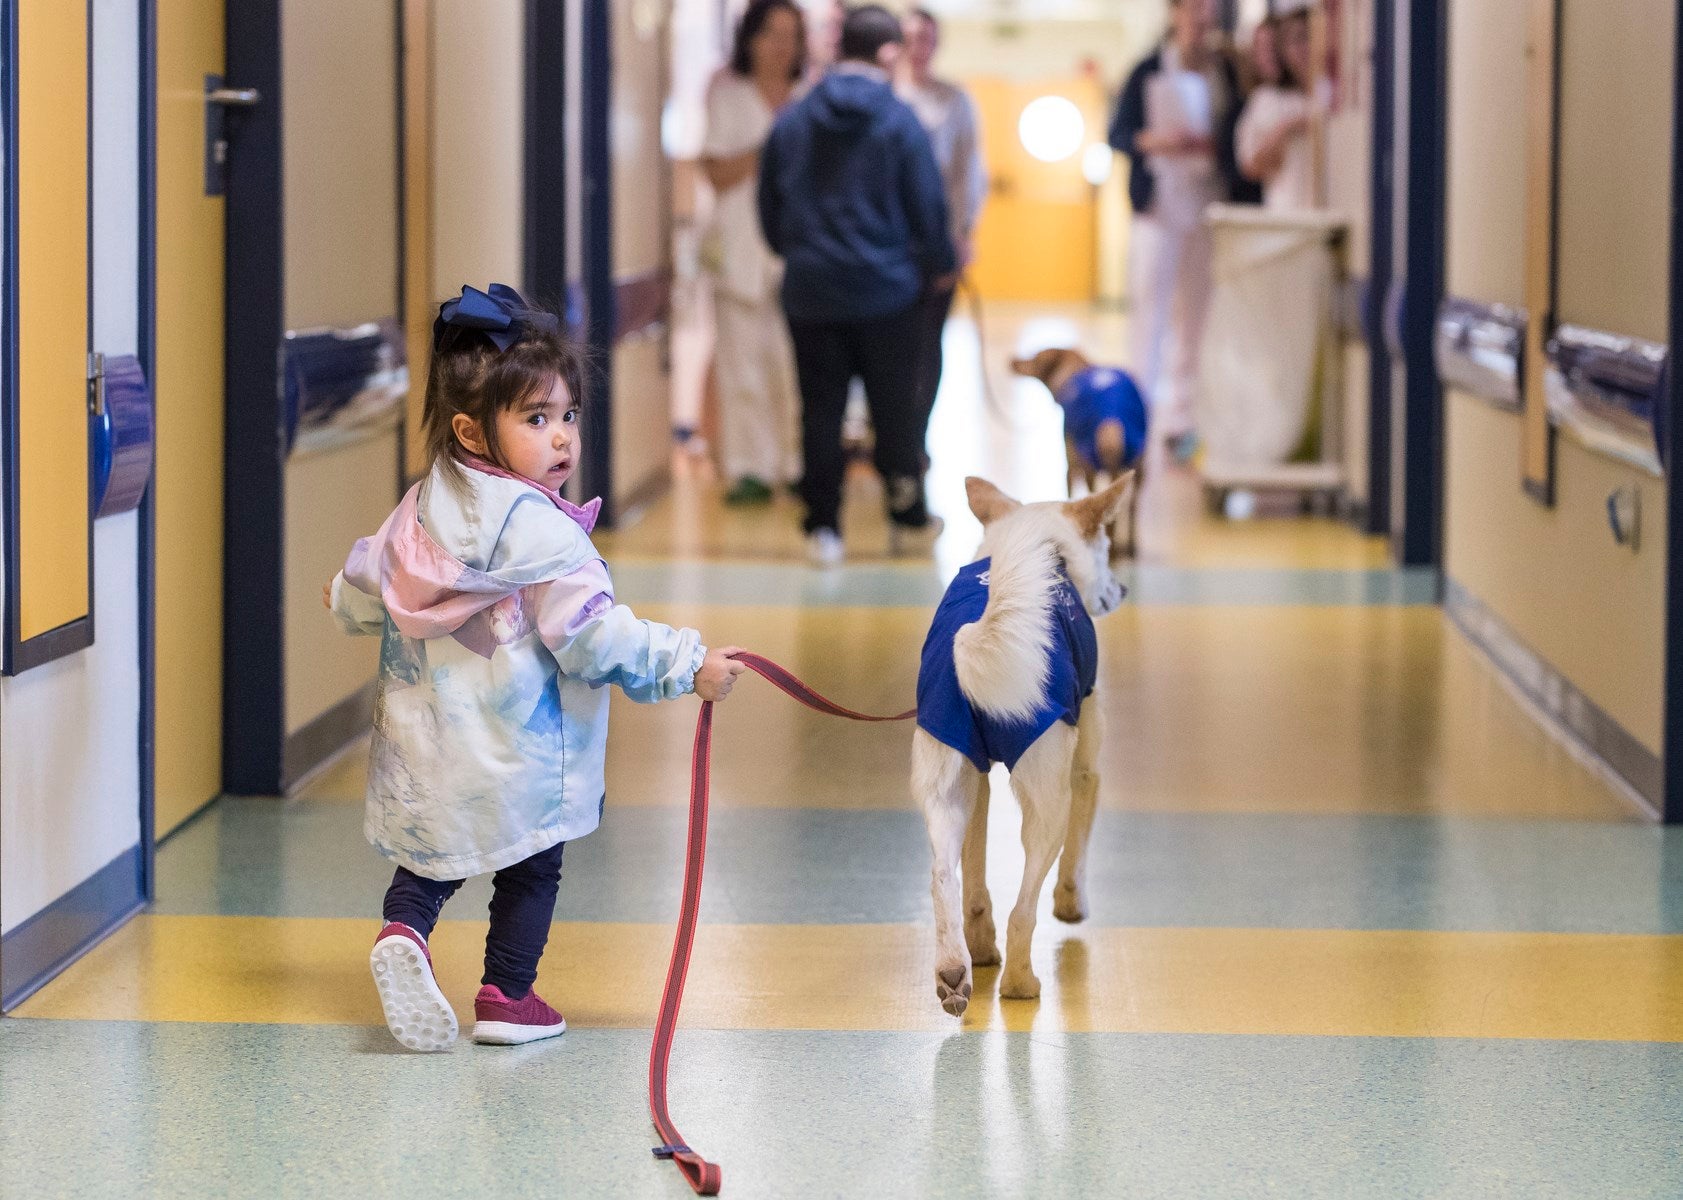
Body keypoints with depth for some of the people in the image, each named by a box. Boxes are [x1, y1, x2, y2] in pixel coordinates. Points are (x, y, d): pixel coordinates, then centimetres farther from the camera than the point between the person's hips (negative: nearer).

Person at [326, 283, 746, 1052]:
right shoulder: (538, 531, -21)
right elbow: (593, 634, -25)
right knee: (531, 867, 13)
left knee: (429, 849, 21)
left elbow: (365, 588, 16)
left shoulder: (421, 508, 2)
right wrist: (687, 665, -20)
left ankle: (403, 930, -5)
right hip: (517, 755, -6)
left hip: (421, 745, 6)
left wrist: (347, 600, 39)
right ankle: (506, 996, 19)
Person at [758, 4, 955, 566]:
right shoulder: (897, 120, -9)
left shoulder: (791, 120, 3)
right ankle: (907, 518, 18)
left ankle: (823, 526, 5)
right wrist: (940, 263, 11)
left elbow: (769, 205, 10)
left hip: (810, 291, 3)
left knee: (820, 411, 6)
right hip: (885, 288, -3)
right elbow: (928, 204, -6)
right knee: (895, 408, 9)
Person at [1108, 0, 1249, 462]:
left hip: (1208, 205, 3)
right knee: (1151, 305, -10)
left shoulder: (1225, 72, 9)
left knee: (1196, 311, 3)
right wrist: (1151, 141, -17)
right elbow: (1117, 133, 1)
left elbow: (1237, 135, 10)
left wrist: (1213, 146, -10)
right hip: (1159, 203, -3)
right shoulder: (1148, 73, 1)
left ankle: (1178, 416, 7)